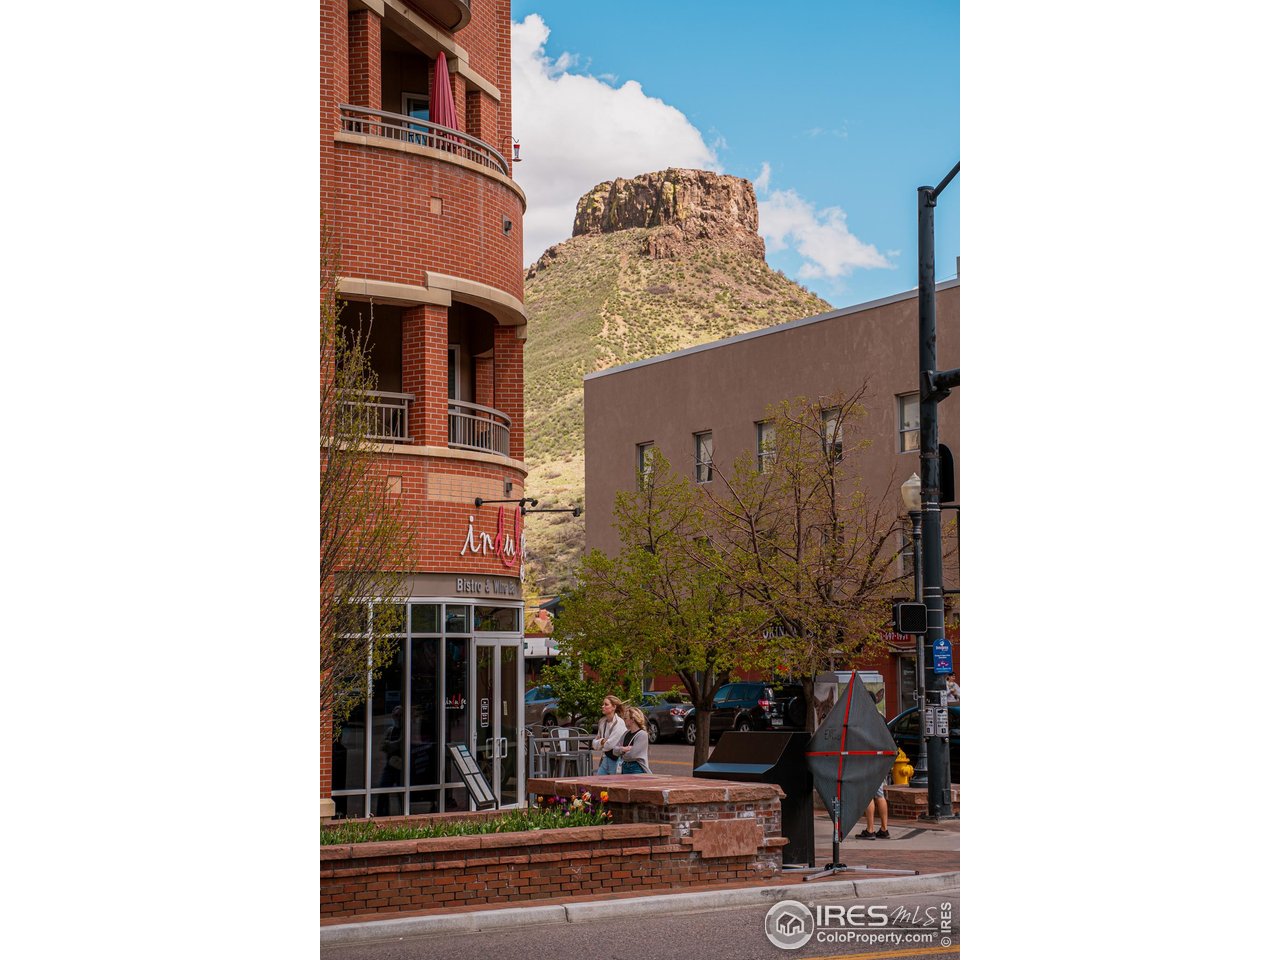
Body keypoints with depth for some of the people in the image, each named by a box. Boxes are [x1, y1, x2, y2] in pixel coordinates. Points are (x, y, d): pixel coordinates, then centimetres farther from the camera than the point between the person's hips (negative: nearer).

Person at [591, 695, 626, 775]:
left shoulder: (619, 723, -13)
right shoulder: (602, 721, 10)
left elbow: (610, 744, -18)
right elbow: (594, 744, 11)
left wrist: (600, 743, 0)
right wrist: (602, 741, -10)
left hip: (616, 759, -7)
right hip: (605, 758, 7)